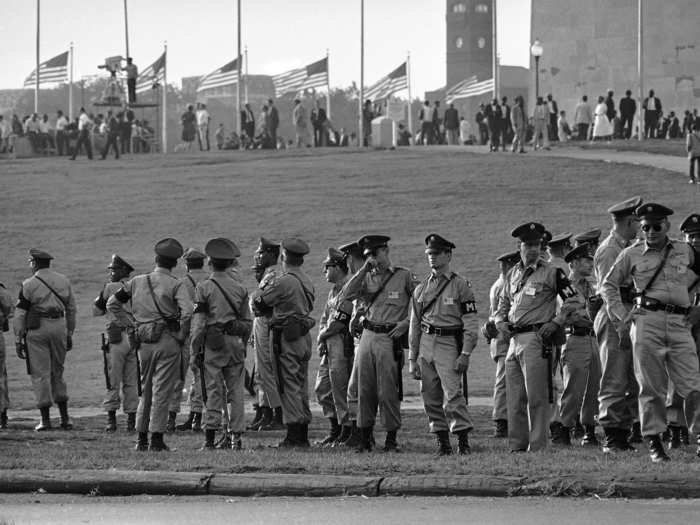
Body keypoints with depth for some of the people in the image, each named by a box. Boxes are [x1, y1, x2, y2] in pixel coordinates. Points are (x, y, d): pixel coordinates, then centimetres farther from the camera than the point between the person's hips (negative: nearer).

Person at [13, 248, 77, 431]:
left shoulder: (29, 285, -6)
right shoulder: (63, 281, 8)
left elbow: (20, 314, -6)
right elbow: (71, 309, 12)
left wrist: (18, 340, -1)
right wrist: (69, 334, 19)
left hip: (37, 329, -4)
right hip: (59, 327, 4)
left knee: (40, 374, 1)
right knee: (57, 373, 15)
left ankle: (45, 419, -2)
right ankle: (65, 418, 12)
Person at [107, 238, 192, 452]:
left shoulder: (137, 282, 7)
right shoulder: (174, 285, -7)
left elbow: (112, 304, 10)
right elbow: (187, 311, -21)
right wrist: (182, 335, -7)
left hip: (144, 342, 4)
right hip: (167, 340, -4)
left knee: (145, 390, 16)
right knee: (162, 391, 0)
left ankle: (142, 438, 17)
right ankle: (156, 438, -2)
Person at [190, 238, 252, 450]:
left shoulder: (204, 287, -4)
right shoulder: (239, 288, 7)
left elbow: (198, 321, -6)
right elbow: (247, 321, 11)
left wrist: (196, 347, -1)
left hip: (213, 343, -3)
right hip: (235, 341, 3)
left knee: (214, 390, -2)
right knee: (236, 389, 7)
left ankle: (210, 437, -5)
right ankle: (235, 436, 6)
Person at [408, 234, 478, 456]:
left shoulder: (461, 285, 0)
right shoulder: (421, 288, 14)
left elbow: (471, 323, -3)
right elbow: (414, 325, 17)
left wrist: (465, 354, -12)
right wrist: (412, 359, 12)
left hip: (449, 345, -5)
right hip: (426, 345, 5)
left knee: (453, 395, -14)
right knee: (431, 399, 4)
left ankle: (463, 443, -12)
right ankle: (442, 443, 11)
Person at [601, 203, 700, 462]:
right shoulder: (632, 254, 10)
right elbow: (608, 285, 18)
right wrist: (621, 315, 7)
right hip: (647, 321, -1)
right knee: (651, 386, -2)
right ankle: (654, 442, 3)